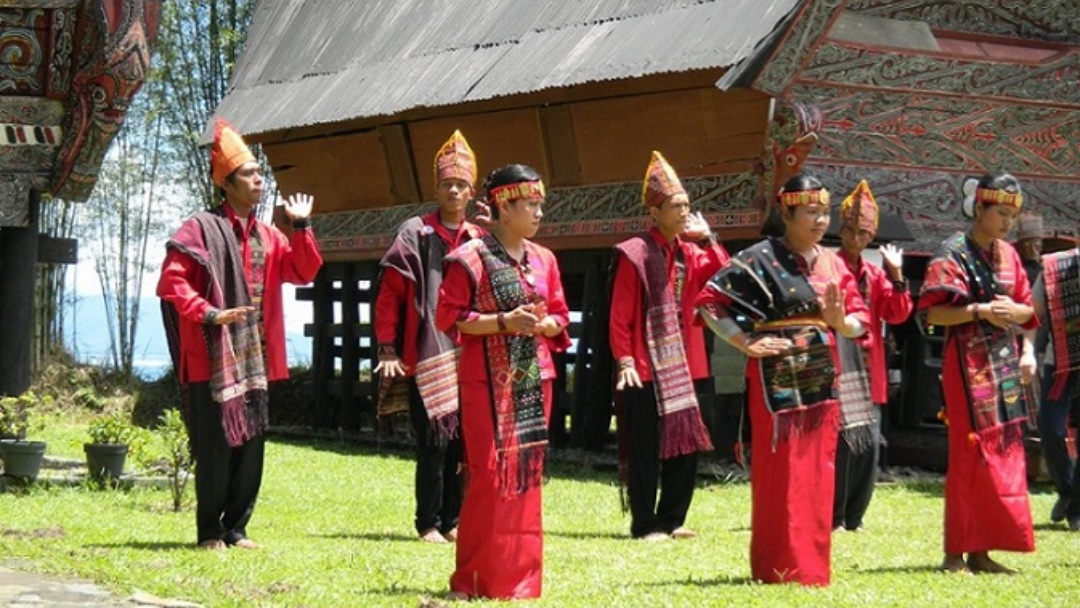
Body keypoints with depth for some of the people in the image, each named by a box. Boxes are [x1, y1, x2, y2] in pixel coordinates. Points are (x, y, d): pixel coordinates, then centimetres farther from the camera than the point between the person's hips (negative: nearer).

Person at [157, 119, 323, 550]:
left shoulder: (267, 236, 16)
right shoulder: (202, 229, -5)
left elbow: (303, 272, 11)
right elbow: (171, 282, -11)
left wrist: (301, 227, 1)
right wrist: (209, 313, -21)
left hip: (255, 362, 6)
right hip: (214, 359, -6)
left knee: (250, 450, 7)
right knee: (215, 450, -5)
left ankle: (235, 529, 16)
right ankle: (209, 532, 5)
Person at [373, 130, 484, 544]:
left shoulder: (480, 240, 12)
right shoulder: (415, 233, 0)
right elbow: (389, 293, -3)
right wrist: (388, 349, -9)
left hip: (468, 358, 4)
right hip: (426, 357, -4)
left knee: (464, 443, 6)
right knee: (434, 444, -6)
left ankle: (453, 521, 15)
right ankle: (429, 523, 2)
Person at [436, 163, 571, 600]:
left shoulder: (543, 260, 11)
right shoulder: (470, 258, -7)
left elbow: (561, 317, 16)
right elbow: (448, 317, -10)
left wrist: (545, 325, -7)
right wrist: (504, 322, -18)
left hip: (533, 379, 6)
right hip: (487, 380, -6)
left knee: (527, 473, 7)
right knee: (490, 474, -8)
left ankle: (520, 574, 15)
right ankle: (477, 578, 0)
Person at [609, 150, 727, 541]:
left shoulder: (690, 253, 12)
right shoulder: (635, 254, -8)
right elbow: (620, 315, -9)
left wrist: (707, 239, -7)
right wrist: (624, 359, -15)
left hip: (683, 366, 7)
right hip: (646, 368, -7)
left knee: (686, 446, 9)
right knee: (645, 449, -2)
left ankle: (671, 520, 18)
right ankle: (644, 524, 5)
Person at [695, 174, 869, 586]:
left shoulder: (833, 264, 11)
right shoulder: (761, 258, -6)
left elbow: (860, 321, 12)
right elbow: (709, 303, -9)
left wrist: (840, 320, -9)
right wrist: (746, 342, -14)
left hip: (821, 380, 6)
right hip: (777, 380, -6)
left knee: (817, 475, 8)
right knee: (780, 474, -3)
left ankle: (811, 565, 17)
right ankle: (781, 567, 3)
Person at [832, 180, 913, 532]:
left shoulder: (876, 275, 15)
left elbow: (898, 314, 5)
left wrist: (896, 275, -3)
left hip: (868, 370, 6)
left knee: (869, 444, 6)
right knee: (842, 442, -10)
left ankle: (854, 517, 15)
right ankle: (833, 518, -2)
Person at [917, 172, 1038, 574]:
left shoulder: (1007, 254, 12)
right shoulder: (953, 254, -8)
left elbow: (1026, 308, 17)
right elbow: (930, 313, -15)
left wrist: (1028, 349, -1)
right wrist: (980, 310, -23)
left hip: (1005, 362, 7)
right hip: (970, 364, -7)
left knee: (1003, 452, 8)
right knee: (971, 454, -7)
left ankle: (980, 551, 15)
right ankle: (956, 552, 0)